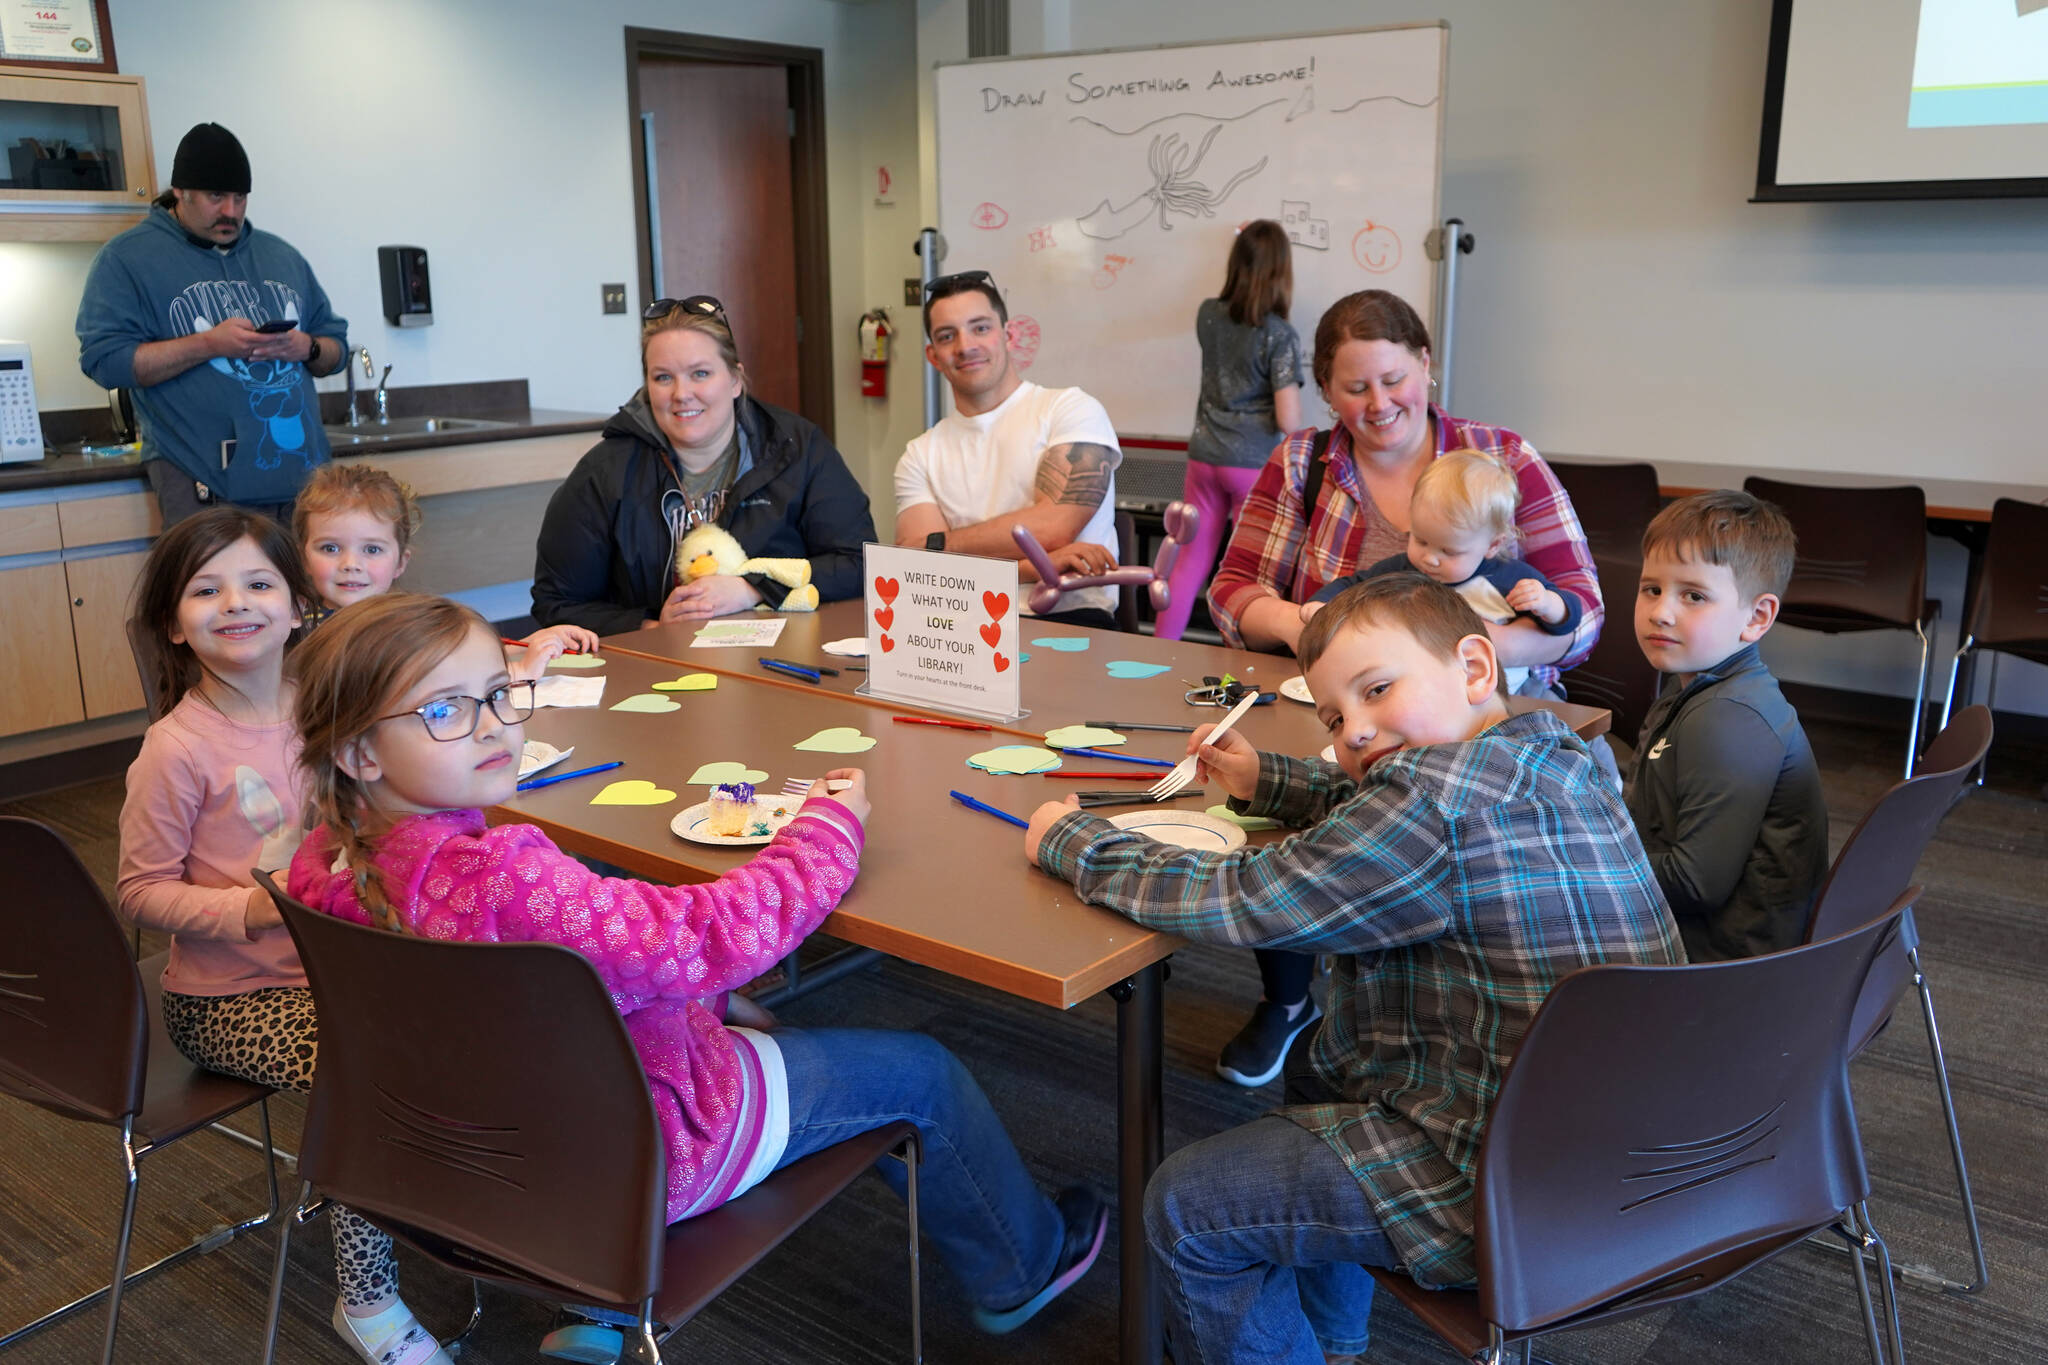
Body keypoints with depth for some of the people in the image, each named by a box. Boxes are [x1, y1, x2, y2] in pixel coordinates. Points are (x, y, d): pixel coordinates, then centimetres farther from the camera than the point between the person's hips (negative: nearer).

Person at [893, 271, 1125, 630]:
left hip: (1071, 620, -3)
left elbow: (1052, 526, -10)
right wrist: (1029, 568, -16)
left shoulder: (1071, 410, 5)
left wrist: (936, 544, 0)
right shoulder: (920, 456, 16)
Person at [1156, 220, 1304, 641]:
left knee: (1190, 564, 12)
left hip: (1203, 458, 5)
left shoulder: (1208, 314, 1)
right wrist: (1291, 390, 6)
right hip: (1254, 465, -5)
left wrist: (1245, 245, 32)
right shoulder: (1280, 334, -13)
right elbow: (1288, 421, -16)